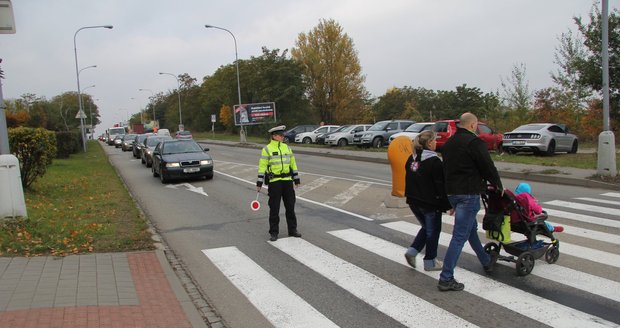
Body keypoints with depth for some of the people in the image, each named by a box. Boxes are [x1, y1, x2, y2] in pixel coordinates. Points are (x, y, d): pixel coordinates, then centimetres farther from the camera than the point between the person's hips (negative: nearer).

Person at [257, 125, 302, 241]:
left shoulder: (286, 147, 10)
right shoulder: (267, 149, -4)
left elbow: (293, 164, 15)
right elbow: (262, 166, -6)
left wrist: (296, 179, 13)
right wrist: (259, 183, -9)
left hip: (288, 181, 4)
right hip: (274, 182, -4)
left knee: (290, 206, 10)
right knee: (274, 208, 1)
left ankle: (292, 229, 22)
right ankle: (274, 233, 12)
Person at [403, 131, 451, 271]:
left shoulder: (411, 159, 5)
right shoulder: (434, 161, -18)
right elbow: (441, 185, -17)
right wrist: (448, 205, -10)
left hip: (413, 201, 7)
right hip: (430, 203, -7)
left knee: (426, 227, 23)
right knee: (433, 231, 9)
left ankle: (412, 251, 11)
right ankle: (430, 262, 17)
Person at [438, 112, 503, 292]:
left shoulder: (448, 143, 14)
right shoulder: (474, 142, -12)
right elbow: (488, 166, -11)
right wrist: (498, 186, 7)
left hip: (451, 191, 9)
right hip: (468, 194, -9)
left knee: (471, 228, 25)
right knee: (460, 235, -7)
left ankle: (486, 261, 43)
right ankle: (446, 278, -7)